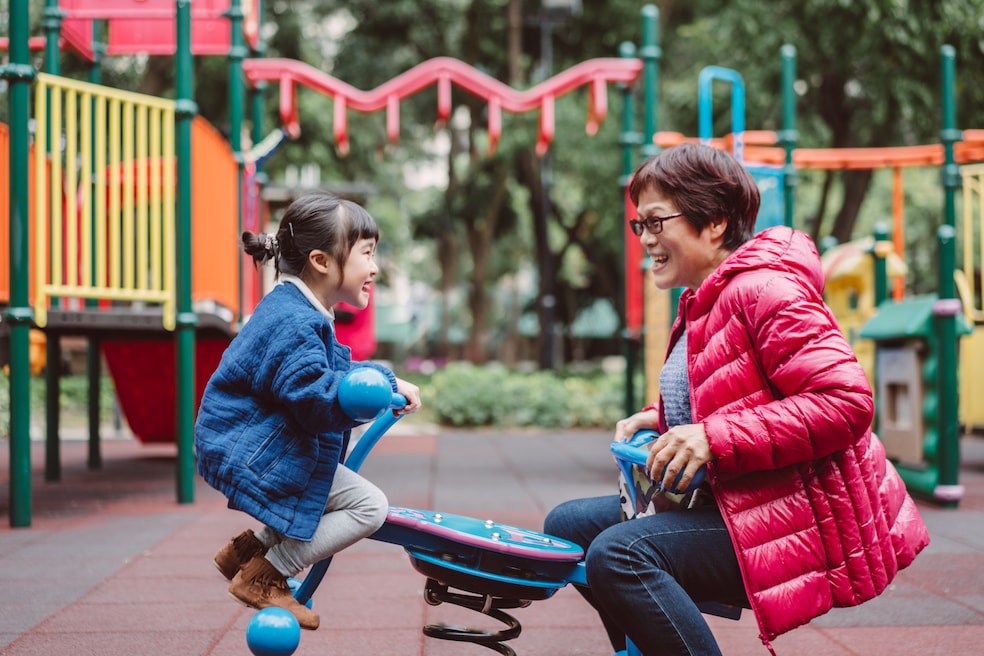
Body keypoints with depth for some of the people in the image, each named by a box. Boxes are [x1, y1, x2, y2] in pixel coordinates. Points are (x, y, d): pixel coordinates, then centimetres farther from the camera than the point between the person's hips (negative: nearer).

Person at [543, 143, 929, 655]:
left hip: (806, 520, -10)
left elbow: (847, 401, -25)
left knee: (617, 555, -28)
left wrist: (715, 439, -27)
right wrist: (660, 420, 9)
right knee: (567, 525, 9)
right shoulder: (700, 305, 16)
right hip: (729, 503, 10)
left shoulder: (763, 291, -16)